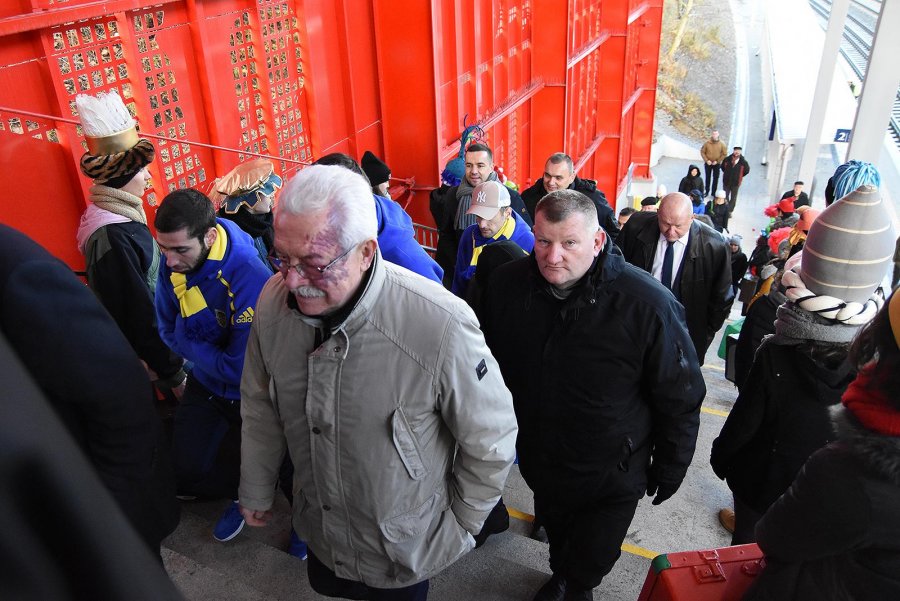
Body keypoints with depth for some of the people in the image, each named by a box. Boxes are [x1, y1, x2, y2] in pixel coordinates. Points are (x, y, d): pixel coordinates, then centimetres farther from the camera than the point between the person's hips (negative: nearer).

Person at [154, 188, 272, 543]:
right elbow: (169, 330, 2)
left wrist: (188, 343, -16)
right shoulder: (173, 264, -14)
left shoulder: (250, 280, -35)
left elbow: (239, 369, -29)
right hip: (205, 385, 6)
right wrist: (208, 355, -15)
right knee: (183, 470, 1)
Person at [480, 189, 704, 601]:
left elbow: (680, 400, -14)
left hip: (611, 476, -3)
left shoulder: (648, 305, -28)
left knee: (591, 563, 19)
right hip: (537, 459, 3)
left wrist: (669, 469, -4)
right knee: (556, 534, 31)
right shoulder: (507, 284, -17)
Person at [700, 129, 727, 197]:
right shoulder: (707, 143, -10)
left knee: (715, 178, 5)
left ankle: (714, 193, 15)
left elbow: (724, 154, -6)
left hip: (717, 164, -1)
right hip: (708, 164, 1)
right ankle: (706, 191, 27)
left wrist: (717, 161, -14)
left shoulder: (722, 144, -10)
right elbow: (702, 152, -2)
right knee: (708, 178, 14)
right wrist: (706, 160, -11)